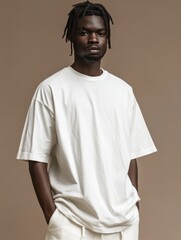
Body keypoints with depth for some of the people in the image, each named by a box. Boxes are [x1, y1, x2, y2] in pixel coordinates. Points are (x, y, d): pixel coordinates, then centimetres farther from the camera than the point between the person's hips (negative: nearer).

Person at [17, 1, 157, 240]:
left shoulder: (123, 90, 9)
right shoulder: (51, 89, -5)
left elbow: (132, 155, 12)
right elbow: (37, 158, -6)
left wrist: (134, 206, 8)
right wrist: (51, 214, -10)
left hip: (122, 217, 4)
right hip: (71, 218, -4)